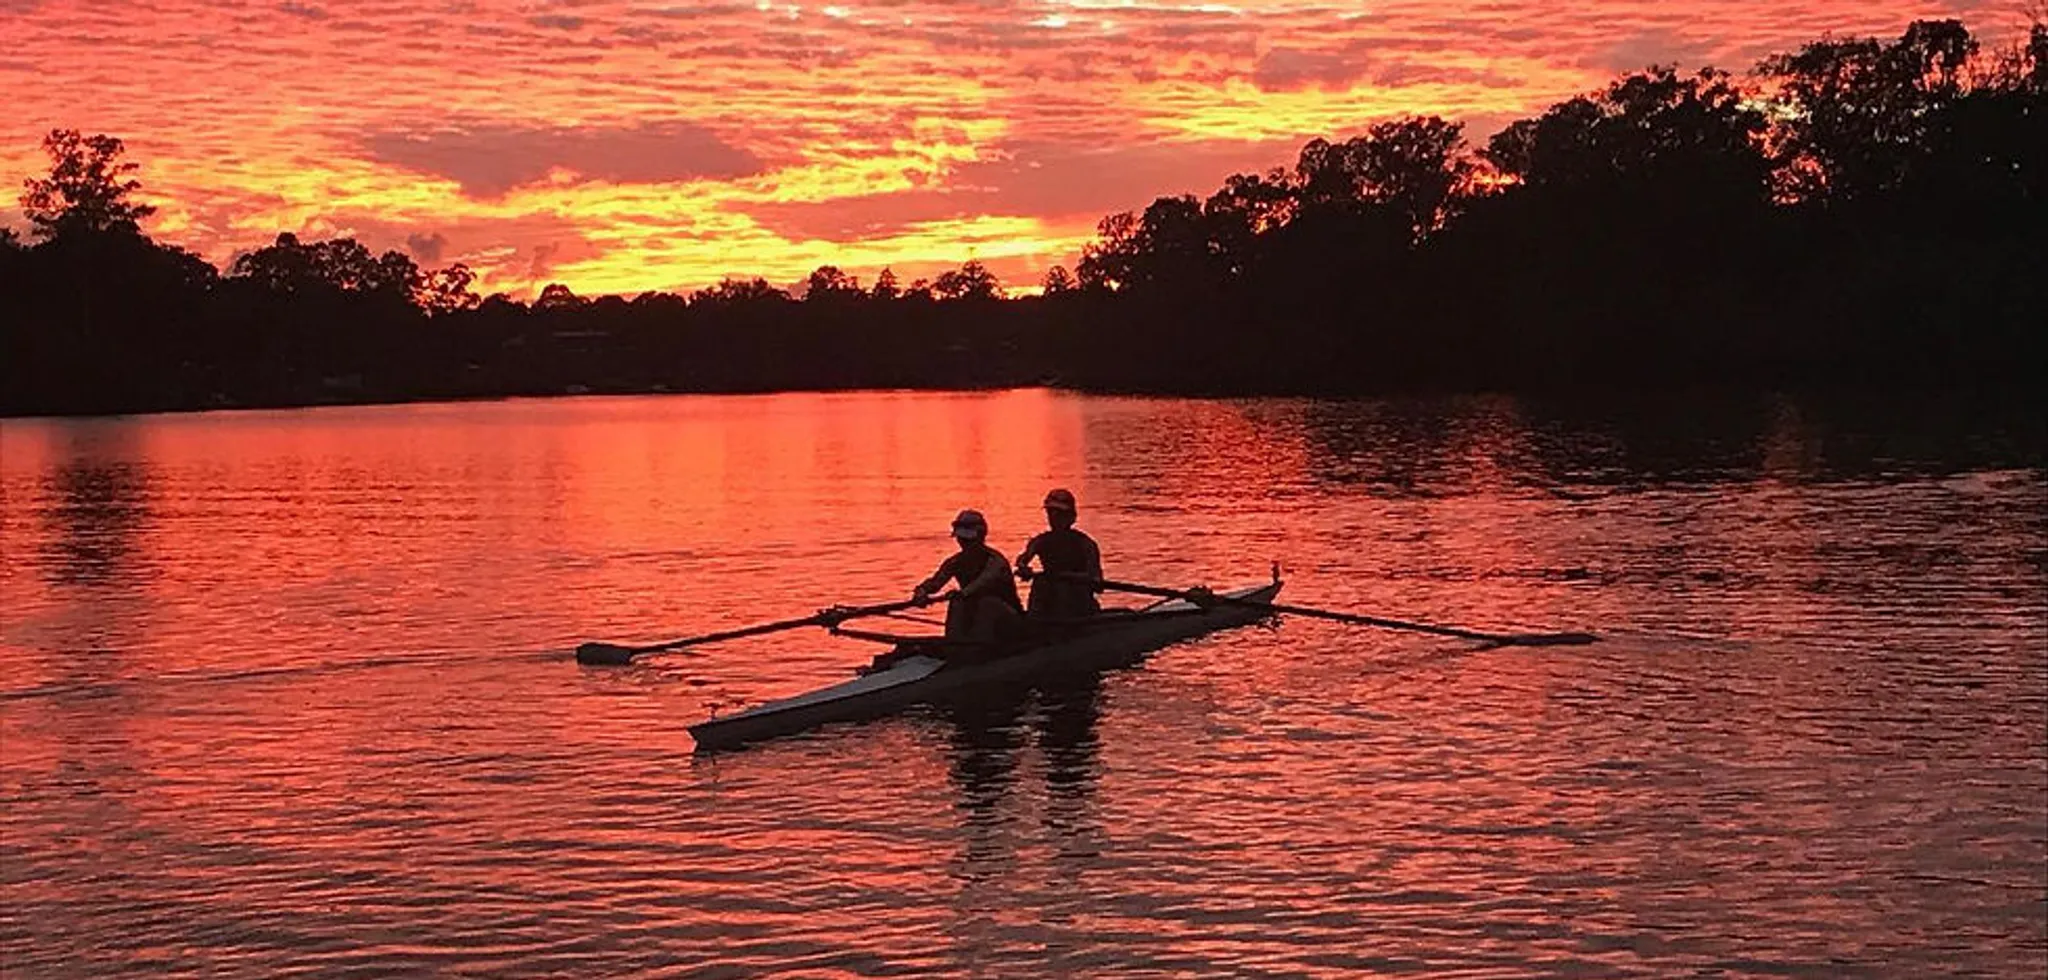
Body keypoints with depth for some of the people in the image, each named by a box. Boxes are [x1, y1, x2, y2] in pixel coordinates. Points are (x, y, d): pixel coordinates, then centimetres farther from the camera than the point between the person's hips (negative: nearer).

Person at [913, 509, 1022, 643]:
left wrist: (963, 593, -62)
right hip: (977, 618, 5)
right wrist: (921, 591, -42)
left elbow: (985, 581, -43)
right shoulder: (956, 562, -3)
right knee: (957, 604, -18)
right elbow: (936, 581, -18)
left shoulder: (994, 560, -21)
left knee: (987, 603, -32)